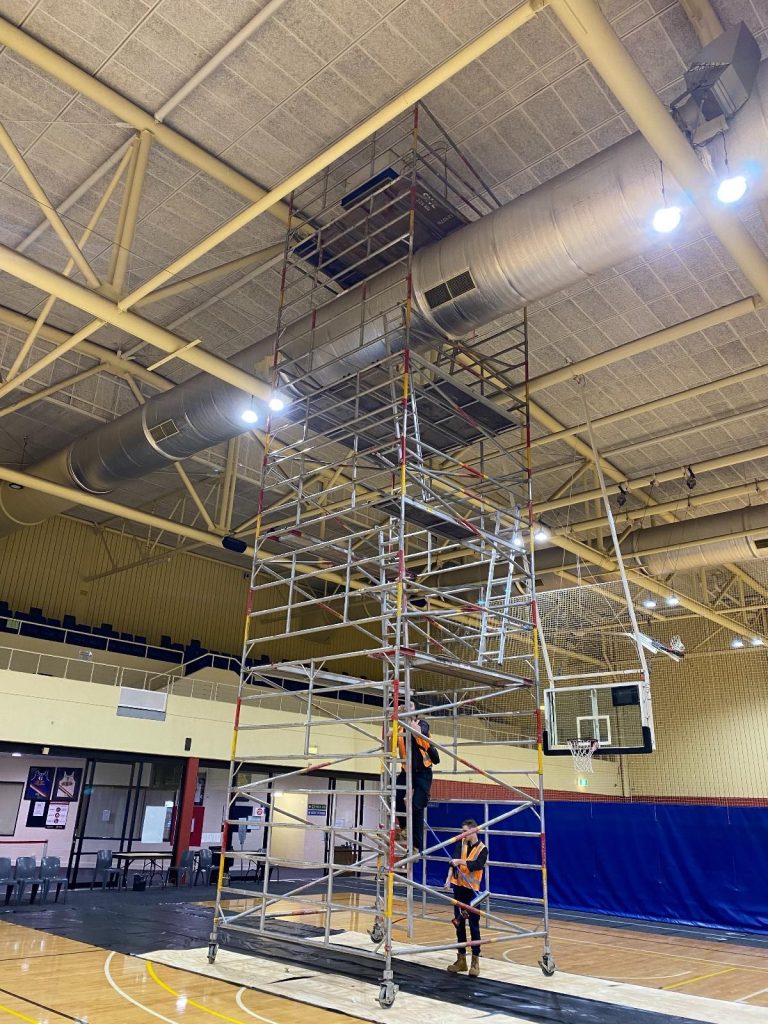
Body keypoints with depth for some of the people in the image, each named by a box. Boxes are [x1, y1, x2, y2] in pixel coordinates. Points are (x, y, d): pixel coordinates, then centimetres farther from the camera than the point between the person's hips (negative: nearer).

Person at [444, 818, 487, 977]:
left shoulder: (482, 848, -7)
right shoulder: (461, 843, 3)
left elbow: (477, 864, -23)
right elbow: (454, 859, -11)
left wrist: (461, 862, -32)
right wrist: (449, 877, -24)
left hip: (472, 889, -4)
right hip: (459, 887, 4)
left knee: (474, 925, -2)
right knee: (459, 923, 10)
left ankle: (475, 961, 7)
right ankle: (461, 958, 21)